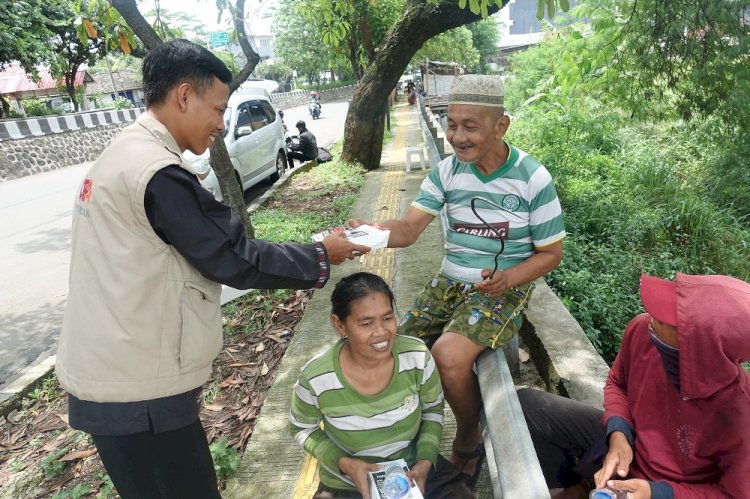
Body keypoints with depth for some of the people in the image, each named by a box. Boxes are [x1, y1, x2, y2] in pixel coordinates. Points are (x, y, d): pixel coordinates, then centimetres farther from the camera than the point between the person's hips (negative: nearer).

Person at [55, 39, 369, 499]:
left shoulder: (122, 154, 9)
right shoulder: (158, 172, -22)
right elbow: (234, 261, -19)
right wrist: (320, 256, -8)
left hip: (110, 373, 10)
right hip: (137, 390, -9)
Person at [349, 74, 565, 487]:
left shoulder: (532, 178, -12)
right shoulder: (447, 171, -3)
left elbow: (550, 253, -5)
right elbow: (408, 228, -13)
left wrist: (507, 278, -24)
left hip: (504, 288, -4)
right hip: (450, 283, 5)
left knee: (449, 356, -28)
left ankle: (468, 444, 4)